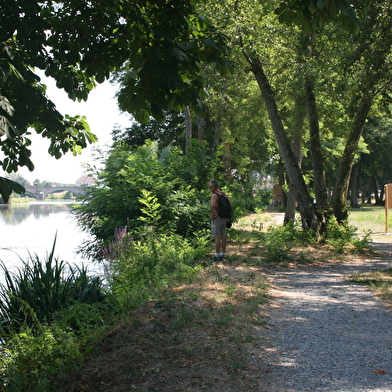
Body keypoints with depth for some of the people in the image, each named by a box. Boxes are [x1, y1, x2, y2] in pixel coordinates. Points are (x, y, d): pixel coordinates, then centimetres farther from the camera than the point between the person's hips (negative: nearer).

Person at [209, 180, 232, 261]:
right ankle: (222, 254, 15)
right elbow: (230, 205, 13)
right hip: (224, 218, 8)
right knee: (223, 237, 10)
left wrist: (212, 215, -17)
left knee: (217, 237, -5)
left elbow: (213, 205, -29)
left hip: (217, 218, -8)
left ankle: (217, 256, -4)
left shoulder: (214, 195, -14)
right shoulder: (224, 194, 11)